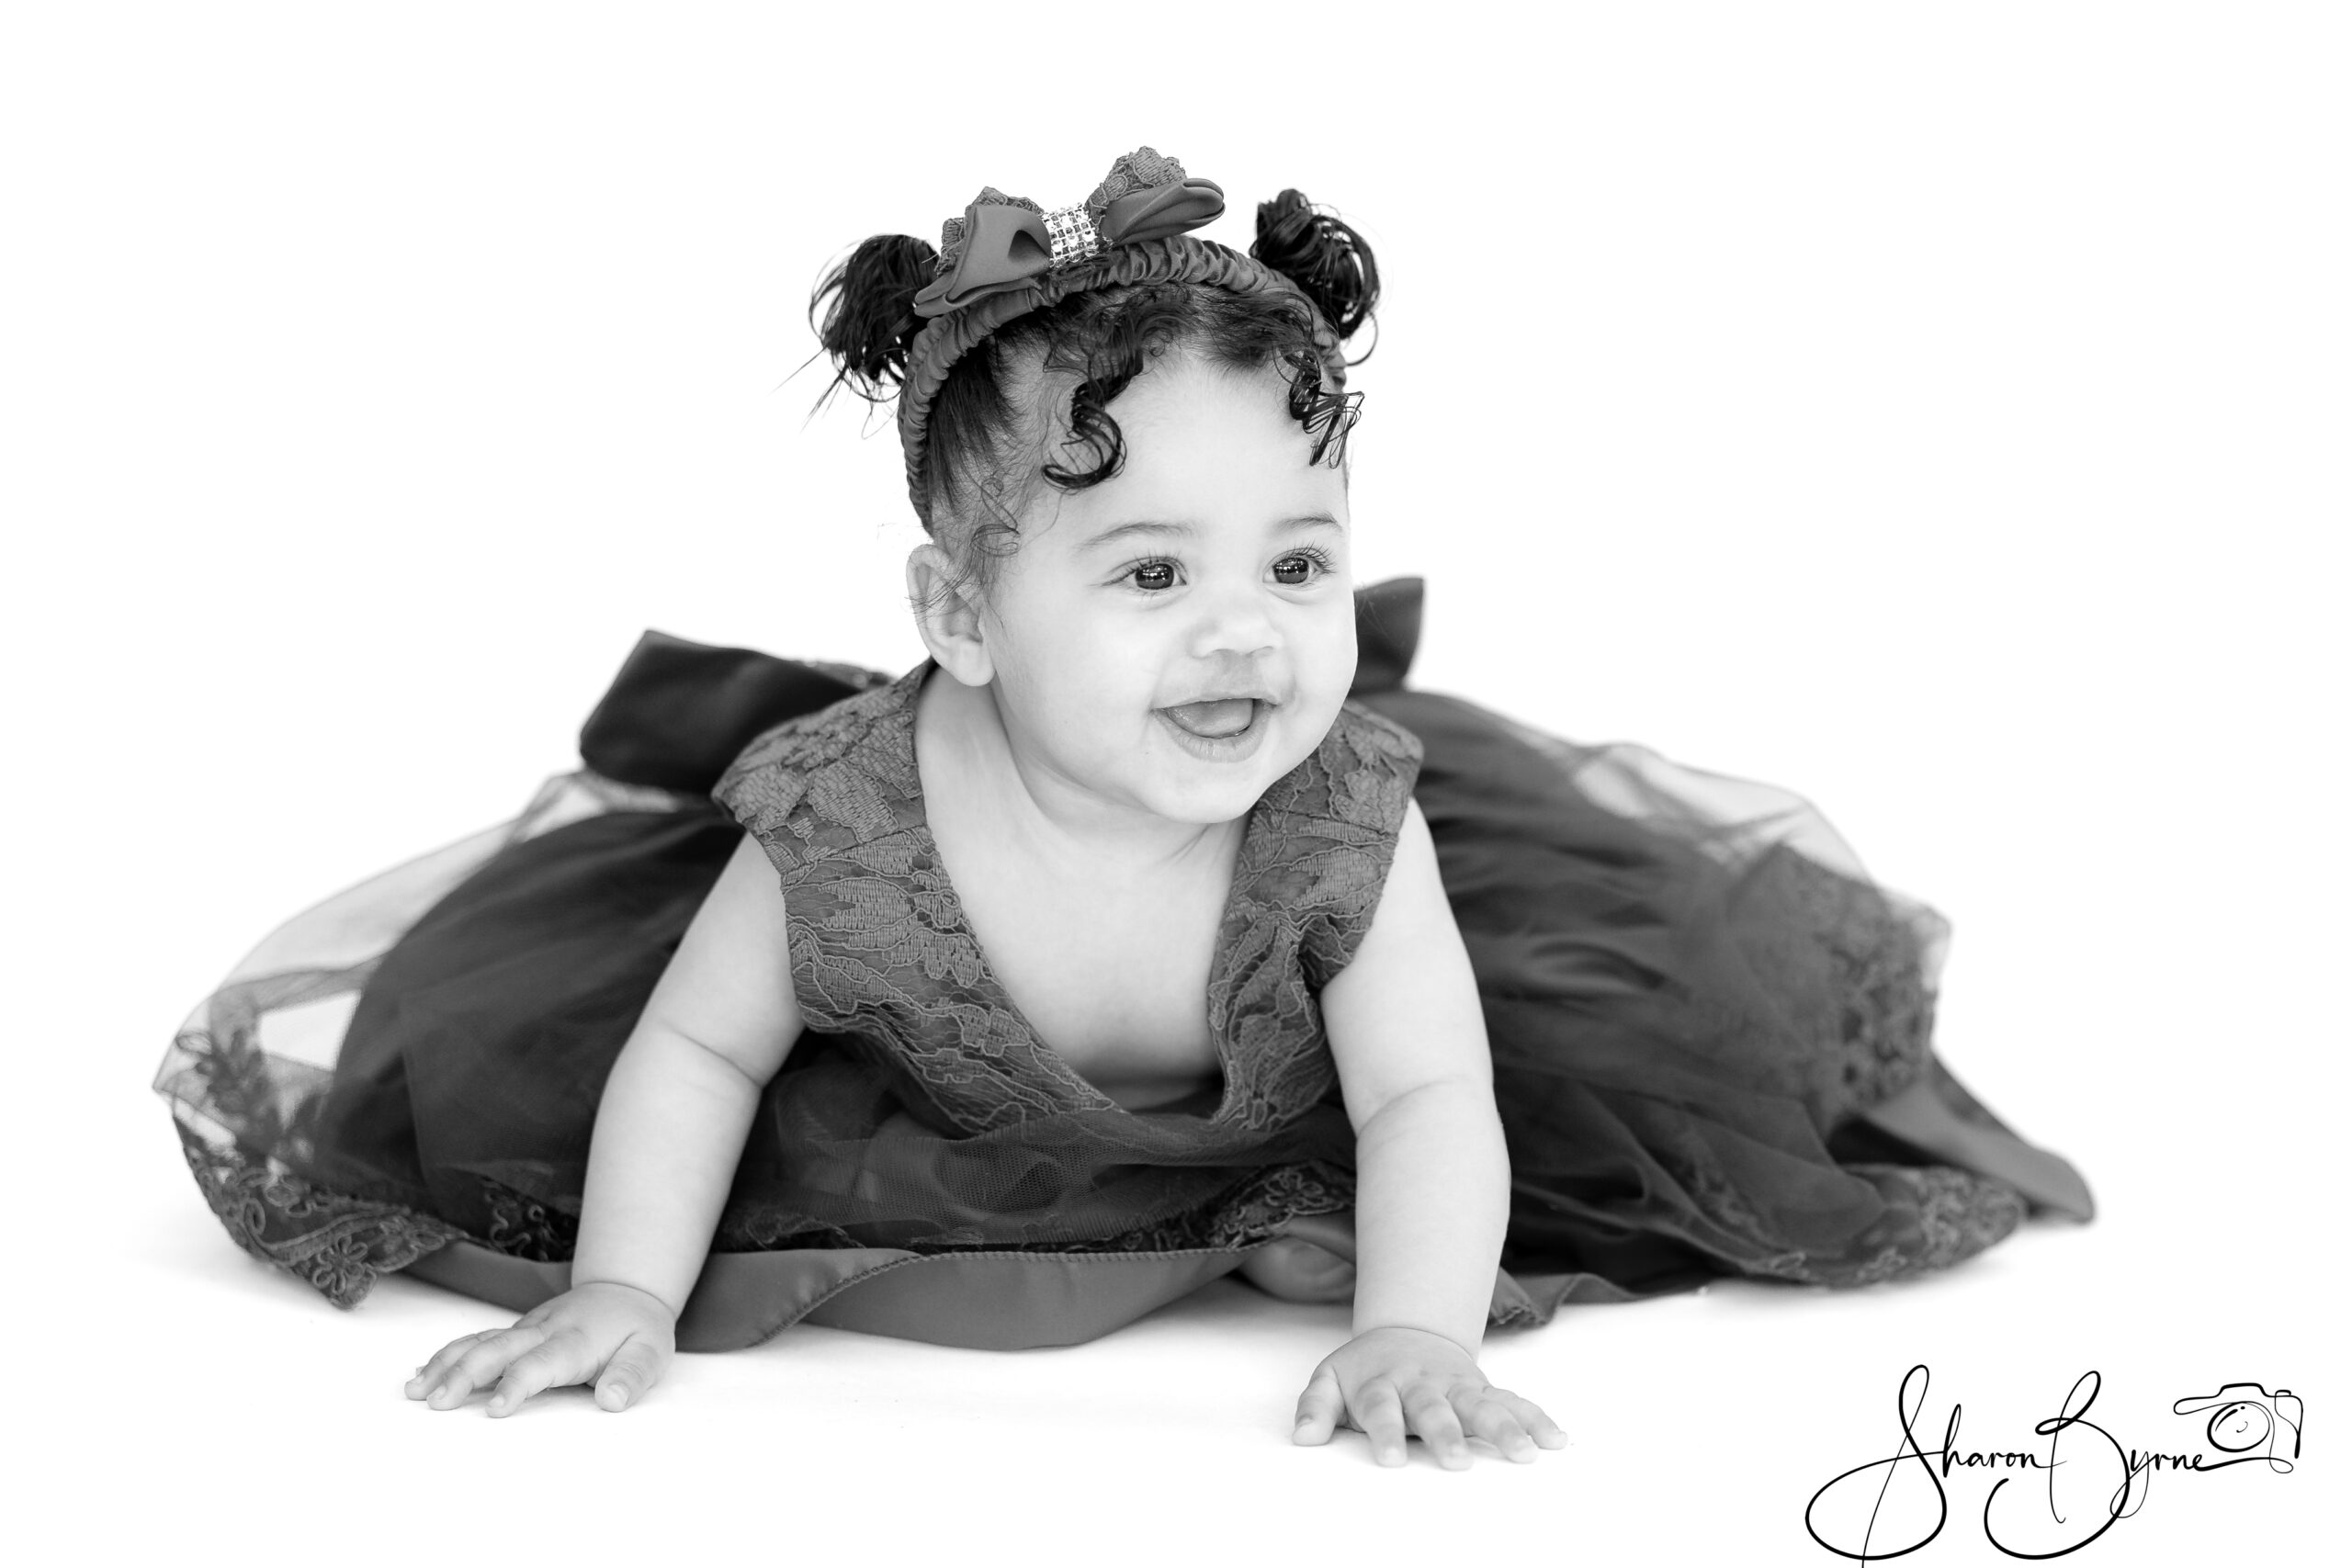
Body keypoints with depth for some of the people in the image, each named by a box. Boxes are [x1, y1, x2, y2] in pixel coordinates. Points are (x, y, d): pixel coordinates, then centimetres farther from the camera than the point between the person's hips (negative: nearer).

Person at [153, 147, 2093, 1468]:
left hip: (1266, 1146, 0)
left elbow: (1428, 1102, -31)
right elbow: (694, 1050, -20)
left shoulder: (1340, 808, -34)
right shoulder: (856, 820, -36)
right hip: (933, 1137, 0)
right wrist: (622, 1292, -31)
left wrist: (1423, 1335, -48)